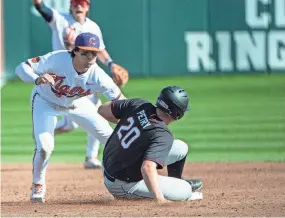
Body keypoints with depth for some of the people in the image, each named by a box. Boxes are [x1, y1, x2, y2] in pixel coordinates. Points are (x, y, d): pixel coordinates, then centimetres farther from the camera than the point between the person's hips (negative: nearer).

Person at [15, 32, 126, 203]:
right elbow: (22, 68, -37)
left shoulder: (98, 76, -32)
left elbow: (119, 100, -23)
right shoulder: (57, 59, -38)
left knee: (112, 139, 1)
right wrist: (37, 79, -58)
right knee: (44, 146, -20)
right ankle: (38, 185, 8)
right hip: (46, 101, -3)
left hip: (77, 105, 3)